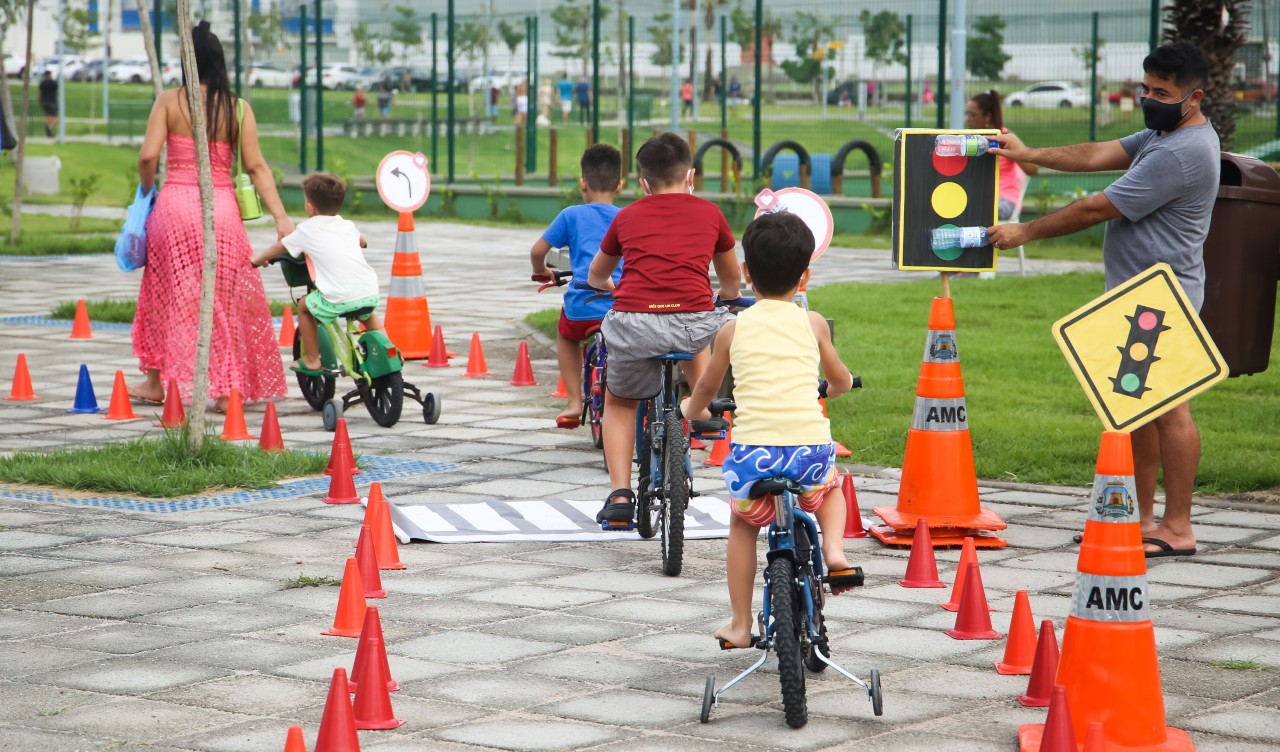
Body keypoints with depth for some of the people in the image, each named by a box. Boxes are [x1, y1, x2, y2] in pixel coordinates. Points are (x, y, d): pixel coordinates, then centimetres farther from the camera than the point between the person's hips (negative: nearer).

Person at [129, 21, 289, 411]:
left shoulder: (169, 101, -4)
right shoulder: (238, 108, 0)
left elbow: (148, 156, -11)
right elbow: (256, 166, -4)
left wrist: (147, 190, 8)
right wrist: (281, 218, -4)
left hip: (174, 205, 0)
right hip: (222, 208, 1)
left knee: (166, 295, 17)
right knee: (225, 301, 10)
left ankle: (156, 381, 25)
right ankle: (226, 389, 8)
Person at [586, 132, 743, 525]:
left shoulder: (627, 217, 20)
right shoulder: (709, 213, 18)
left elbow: (596, 276, 38)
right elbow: (732, 279, 35)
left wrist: (611, 287, 61)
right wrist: (728, 297, 58)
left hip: (633, 324, -1)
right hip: (696, 324, 1)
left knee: (618, 402, 25)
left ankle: (619, 493, 11)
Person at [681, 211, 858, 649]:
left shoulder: (733, 329, 10)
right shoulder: (813, 324, 11)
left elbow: (707, 387, 25)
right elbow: (841, 380, 27)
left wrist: (692, 410, 47)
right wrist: (835, 388, 51)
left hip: (752, 450, 0)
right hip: (810, 446, 0)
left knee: (743, 523, 27)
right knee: (830, 489, 35)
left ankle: (740, 624, 24)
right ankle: (834, 550, 9)